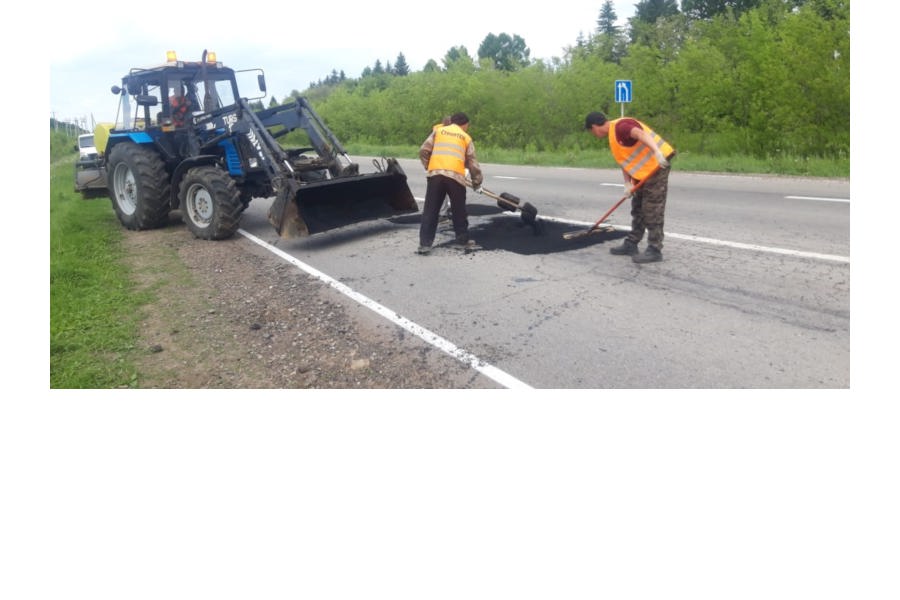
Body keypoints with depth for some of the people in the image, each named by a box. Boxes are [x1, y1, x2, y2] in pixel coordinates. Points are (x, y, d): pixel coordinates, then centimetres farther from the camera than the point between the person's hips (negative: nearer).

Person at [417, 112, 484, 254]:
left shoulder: (438, 130, 19)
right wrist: (477, 184, 26)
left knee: (430, 211, 5)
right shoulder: (466, 137, 17)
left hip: (435, 174, 1)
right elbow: (473, 164, 17)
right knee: (459, 212, 12)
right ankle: (465, 241, 20)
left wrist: (428, 166, 25)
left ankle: (425, 244, 2)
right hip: (455, 176, -1)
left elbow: (423, 151, 10)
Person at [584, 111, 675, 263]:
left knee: (652, 211, -7)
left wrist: (656, 151, -46)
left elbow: (641, 134, -32)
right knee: (638, 209, 16)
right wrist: (628, 183, 6)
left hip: (656, 166, -10)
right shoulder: (613, 135, 16)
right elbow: (626, 160, 17)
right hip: (644, 171, 10)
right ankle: (631, 244, 25)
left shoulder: (620, 126, -15)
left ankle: (655, 250, -3)